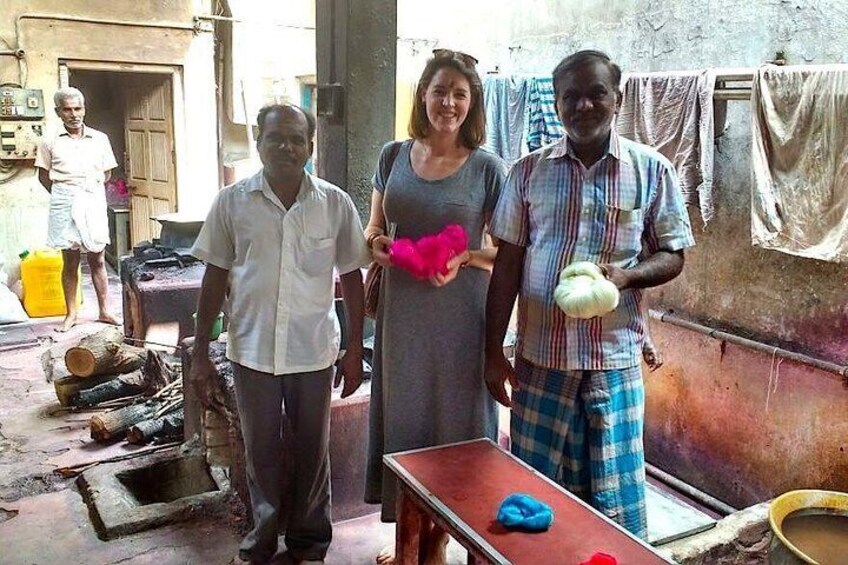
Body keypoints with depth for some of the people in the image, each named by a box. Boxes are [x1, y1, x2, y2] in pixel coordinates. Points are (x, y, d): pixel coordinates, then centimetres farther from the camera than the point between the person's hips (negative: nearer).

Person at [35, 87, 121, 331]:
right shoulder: (50, 141, 3)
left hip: (94, 203, 1)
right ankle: (71, 314, 13)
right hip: (65, 206, -1)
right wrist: (63, 197, 2)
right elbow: (44, 175, 9)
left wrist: (91, 190, 4)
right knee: (70, 261, 5)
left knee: (97, 260, 6)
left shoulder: (100, 139, 5)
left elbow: (107, 173, 12)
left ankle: (104, 311, 12)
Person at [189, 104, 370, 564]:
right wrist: (200, 351, 2)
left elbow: (351, 277, 2)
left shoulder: (335, 204, -5)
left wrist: (355, 349, 1)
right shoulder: (232, 202, -4)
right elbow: (215, 277, 1)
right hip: (252, 350, 0)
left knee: (313, 450, 14)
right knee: (260, 451, 15)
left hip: (314, 351, 0)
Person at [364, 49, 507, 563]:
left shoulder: (487, 167, -5)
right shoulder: (395, 156, 4)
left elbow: (508, 251, -1)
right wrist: (376, 243, -9)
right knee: (401, 415, 13)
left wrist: (463, 258, -19)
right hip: (402, 310, 3)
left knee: (453, 418, 8)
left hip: (459, 315, -3)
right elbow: (375, 226, 13)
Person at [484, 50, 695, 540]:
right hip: (541, 356, 1)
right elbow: (507, 264, 3)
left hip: (615, 358, -1)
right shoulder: (529, 172, 2)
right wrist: (494, 351, 1)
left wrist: (626, 273, -17)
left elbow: (673, 256, 5)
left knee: (616, 497, 8)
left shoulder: (652, 171, 0)